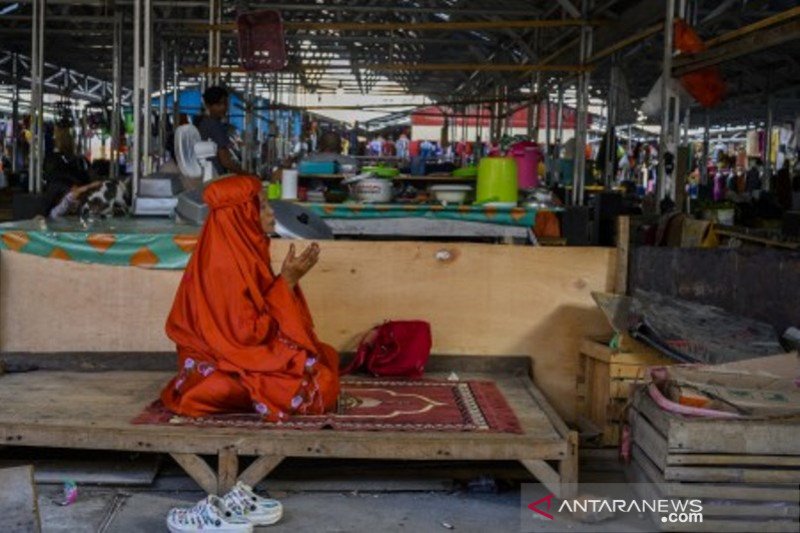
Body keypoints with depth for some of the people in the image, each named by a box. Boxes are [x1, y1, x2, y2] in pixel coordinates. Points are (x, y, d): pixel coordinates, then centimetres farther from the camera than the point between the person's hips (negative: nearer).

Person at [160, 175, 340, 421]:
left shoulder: (241, 251, 5)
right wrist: (287, 282, -20)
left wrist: (289, 279, 1)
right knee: (316, 381, -15)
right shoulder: (226, 262, -24)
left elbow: (261, 310, 12)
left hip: (239, 350, 9)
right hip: (223, 365, -9)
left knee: (323, 360, 8)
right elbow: (248, 332, -24)